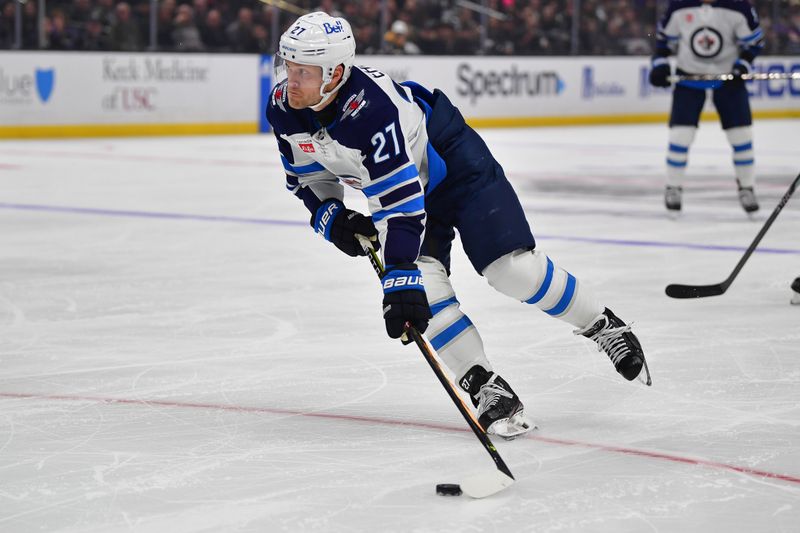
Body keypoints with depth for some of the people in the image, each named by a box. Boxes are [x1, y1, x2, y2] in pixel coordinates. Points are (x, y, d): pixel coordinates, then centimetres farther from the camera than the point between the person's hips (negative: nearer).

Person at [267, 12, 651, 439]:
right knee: (423, 286, -16)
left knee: (512, 268, -13)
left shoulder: (370, 107, -39)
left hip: (452, 162, -6)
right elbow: (304, 174, 3)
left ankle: (602, 325, 11)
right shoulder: (283, 109, -16)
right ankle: (484, 388, -7)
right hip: (396, 179, 6)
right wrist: (329, 215, -15)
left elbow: (399, 198, -42)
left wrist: (399, 276, -46)